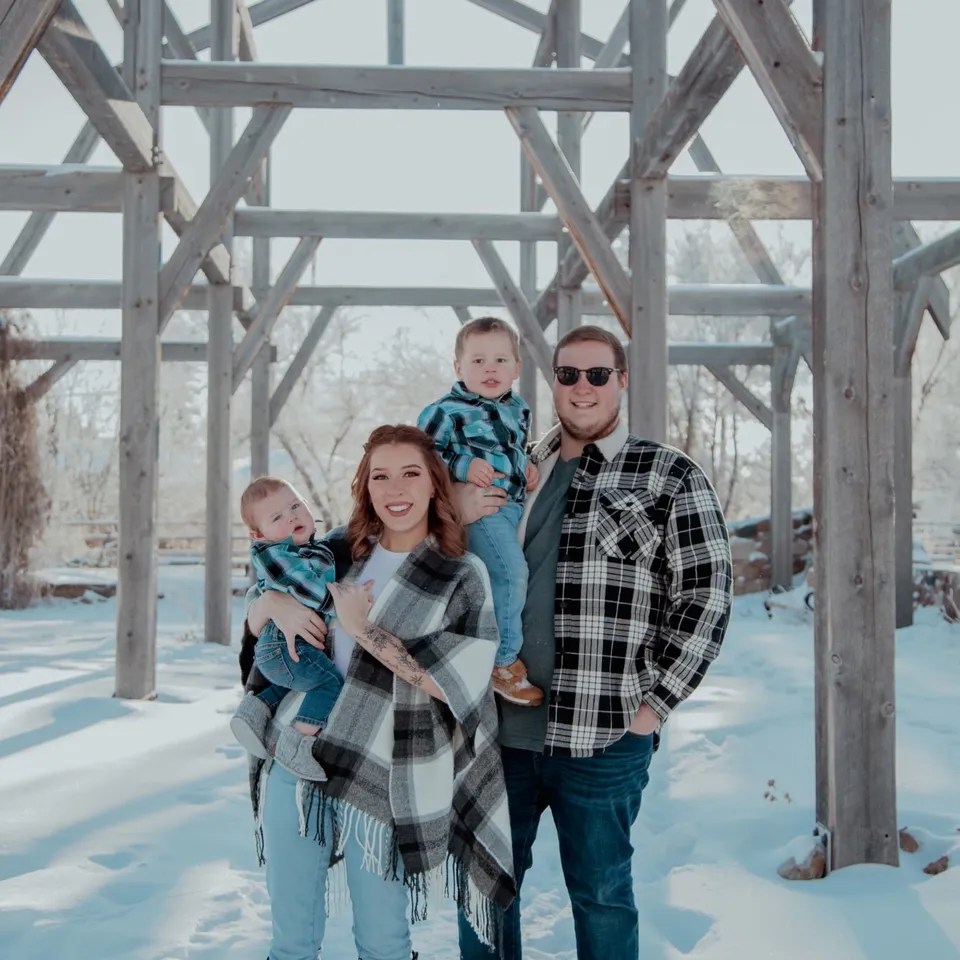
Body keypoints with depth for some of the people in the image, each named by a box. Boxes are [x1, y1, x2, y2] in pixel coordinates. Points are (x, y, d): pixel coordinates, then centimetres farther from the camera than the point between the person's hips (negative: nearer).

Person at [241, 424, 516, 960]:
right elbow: (255, 622, 16)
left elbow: (456, 686, -14)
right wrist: (277, 602, -7)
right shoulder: (337, 553, 7)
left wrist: (364, 629, -17)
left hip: (382, 776, -3)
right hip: (294, 759, 4)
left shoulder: (464, 577, -4)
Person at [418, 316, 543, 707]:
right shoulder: (447, 410, -8)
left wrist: (527, 467, 10)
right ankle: (503, 661, -11)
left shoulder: (519, 408, 15)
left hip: (517, 505, 8)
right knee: (511, 572, -23)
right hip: (479, 508, -8)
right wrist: (463, 465, -19)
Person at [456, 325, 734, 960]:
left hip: (604, 736, -4)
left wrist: (655, 704, -9)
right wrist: (455, 512, -3)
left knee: (600, 892, 10)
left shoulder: (670, 477, -2)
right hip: (502, 725, 5)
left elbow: (708, 598, -5)